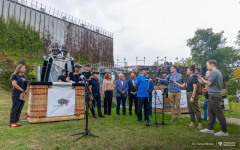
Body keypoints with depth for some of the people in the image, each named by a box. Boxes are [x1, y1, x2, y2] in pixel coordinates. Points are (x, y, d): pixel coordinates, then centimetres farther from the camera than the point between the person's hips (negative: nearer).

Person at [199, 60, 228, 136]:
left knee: (219, 113, -3)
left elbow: (209, 83, -18)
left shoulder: (214, 72, -15)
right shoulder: (218, 72, 18)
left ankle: (224, 131, 6)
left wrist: (201, 79, -4)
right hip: (213, 95, 10)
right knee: (211, 113, 13)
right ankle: (210, 128, 19)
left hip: (214, 95, -10)